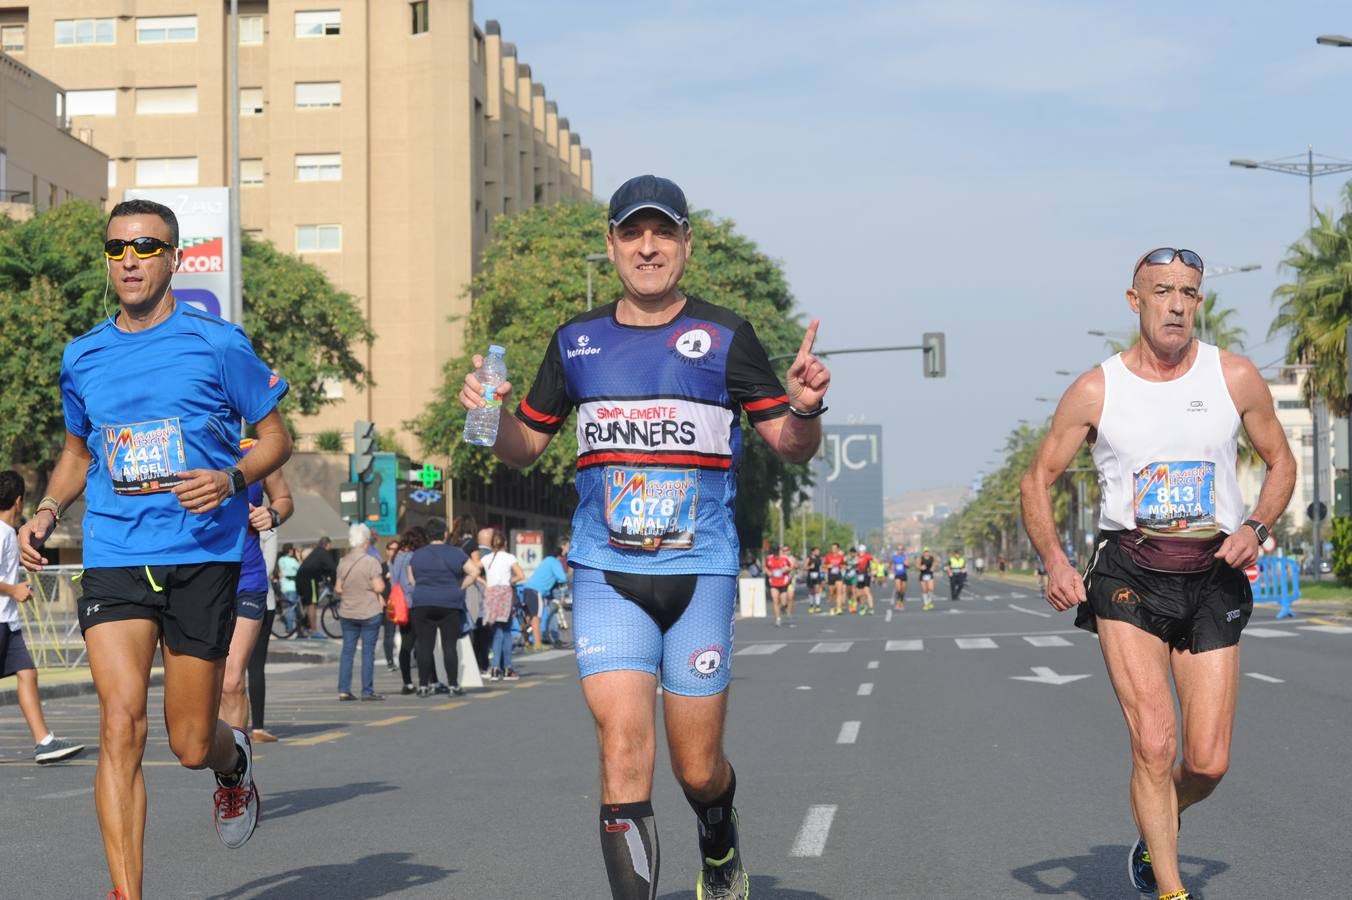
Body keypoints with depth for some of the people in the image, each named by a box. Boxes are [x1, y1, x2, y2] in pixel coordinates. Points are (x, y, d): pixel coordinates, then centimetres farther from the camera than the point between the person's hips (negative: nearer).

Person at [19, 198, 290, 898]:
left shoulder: (218, 343, -1)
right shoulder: (82, 357, 10)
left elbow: (277, 437, 5)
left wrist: (231, 479, -14)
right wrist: (48, 511, 7)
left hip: (203, 556, -2)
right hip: (113, 558, 2)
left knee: (190, 746, 3)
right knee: (120, 725, -14)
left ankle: (235, 759, 41)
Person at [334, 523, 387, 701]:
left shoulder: (343, 562, 2)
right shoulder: (371, 562, -12)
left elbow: (338, 588, 5)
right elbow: (379, 587, -15)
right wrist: (381, 580, 5)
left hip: (347, 613, 4)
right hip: (370, 612, -4)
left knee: (347, 651, 8)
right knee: (368, 652, 1)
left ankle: (343, 690, 6)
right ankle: (367, 691, 1)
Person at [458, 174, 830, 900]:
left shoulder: (724, 336, 1)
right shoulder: (578, 341, 8)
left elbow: (792, 448, 2)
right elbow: (525, 446, 16)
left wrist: (804, 409, -19)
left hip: (700, 571, -1)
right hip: (606, 574, 1)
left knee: (697, 768, 6)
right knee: (624, 749, -14)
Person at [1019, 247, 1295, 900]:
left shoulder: (1235, 377, 2)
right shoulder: (1095, 391, -1)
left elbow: (1281, 462, 14)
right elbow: (1038, 480, 7)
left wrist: (1255, 528, -6)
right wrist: (1054, 561, -9)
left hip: (1213, 577, 2)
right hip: (1128, 575, -2)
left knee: (1208, 763, 1)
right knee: (1154, 744, -15)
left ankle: (1154, 841, 33)